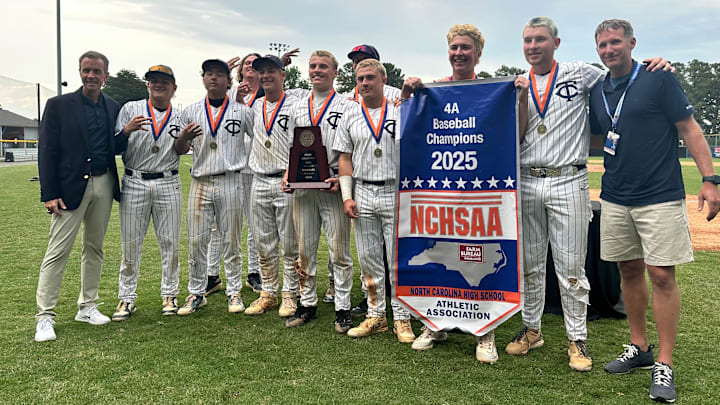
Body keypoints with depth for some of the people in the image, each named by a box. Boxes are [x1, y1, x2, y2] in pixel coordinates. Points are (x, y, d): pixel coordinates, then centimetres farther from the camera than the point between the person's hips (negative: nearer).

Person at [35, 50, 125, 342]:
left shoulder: (113, 108, 10)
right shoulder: (59, 105, -2)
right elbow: (46, 151, -5)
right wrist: (49, 194, -12)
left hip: (103, 185, 5)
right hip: (71, 187, -4)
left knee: (94, 248, 12)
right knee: (58, 251, -4)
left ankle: (87, 307, 25)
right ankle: (45, 317, 4)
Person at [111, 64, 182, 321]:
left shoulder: (180, 117, 11)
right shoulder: (130, 109, 7)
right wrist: (126, 130, -15)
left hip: (168, 184, 1)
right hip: (134, 183, -1)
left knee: (170, 242, 3)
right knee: (131, 243, 2)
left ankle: (169, 295, 15)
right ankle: (127, 298, 12)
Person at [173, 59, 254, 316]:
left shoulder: (243, 112, 4)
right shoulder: (190, 112, 10)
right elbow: (179, 150, 11)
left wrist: (247, 162, -3)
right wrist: (183, 137, -9)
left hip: (230, 183, -2)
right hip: (200, 183, 2)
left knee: (232, 241, 4)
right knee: (196, 241, 3)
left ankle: (234, 292, 16)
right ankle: (196, 293, 16)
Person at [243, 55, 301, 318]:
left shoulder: (296, 105, -4)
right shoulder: (254, 106, 12)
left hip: (287, 182, -5)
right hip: (259, 182, 5)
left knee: (289, 244, 3)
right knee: (264, 244, 10)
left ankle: (290, 295, 13)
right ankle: (268, 294, 21)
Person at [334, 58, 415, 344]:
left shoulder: (399, 111, 3)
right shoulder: (350, 115, 10)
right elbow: (344, 158, 9)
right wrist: (347, 197, -1)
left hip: (395, 192, -3)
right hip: (363, 193, 3)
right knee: (368, 259, 8)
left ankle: (402, 319, 11)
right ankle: (376, 316, 20)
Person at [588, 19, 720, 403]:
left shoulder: (659, 79, -4)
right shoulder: (597, 92, 11)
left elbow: (689, 129, -5)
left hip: (660, 196, -5)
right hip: (615, 198, 5)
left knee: (661, 274, -5)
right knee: (629, 271, 12)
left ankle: (664, 364, 4)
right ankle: (639, 348, 25)